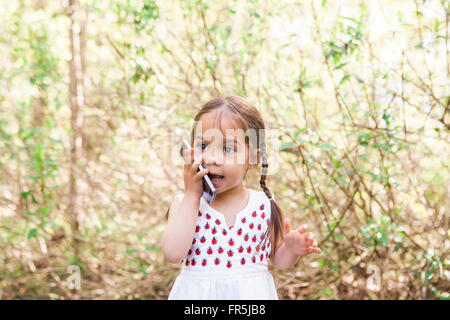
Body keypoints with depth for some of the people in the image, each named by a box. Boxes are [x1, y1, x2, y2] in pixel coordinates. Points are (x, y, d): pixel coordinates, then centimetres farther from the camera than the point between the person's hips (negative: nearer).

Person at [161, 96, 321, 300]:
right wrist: (192, 195, -21)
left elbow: (279, 261, 5)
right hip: (195, 293, 0)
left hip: (252, 293, 1)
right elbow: (173, 254, -24)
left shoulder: (265, 206, -7)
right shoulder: (184, 203, -8)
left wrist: (291, 249, -16)